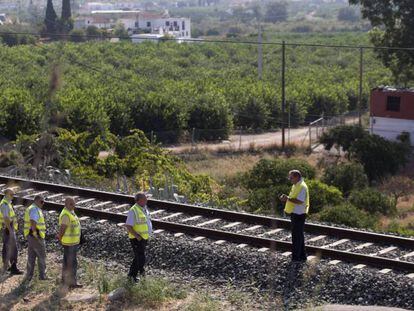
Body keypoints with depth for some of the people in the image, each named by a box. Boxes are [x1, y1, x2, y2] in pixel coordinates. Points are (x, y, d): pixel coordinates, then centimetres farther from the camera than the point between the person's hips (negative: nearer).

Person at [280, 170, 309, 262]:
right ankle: (302, 256, 24)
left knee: (297, 236, -6)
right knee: (299, 236, 16)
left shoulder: (302, 187, -18)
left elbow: (300, 201, -27)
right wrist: (286, 198, 4)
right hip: (295, 214, 11)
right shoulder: (295, 186, 14)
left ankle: (296, 257, -1)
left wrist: (288, 198, -23)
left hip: (298, 215, -11)